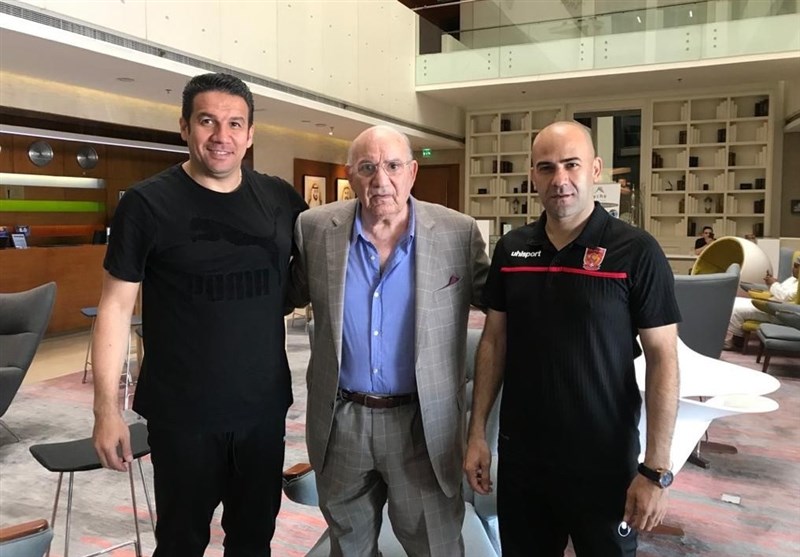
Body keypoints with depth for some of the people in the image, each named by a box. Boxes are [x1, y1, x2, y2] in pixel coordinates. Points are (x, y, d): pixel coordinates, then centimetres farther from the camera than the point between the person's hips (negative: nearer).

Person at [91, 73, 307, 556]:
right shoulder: (147, 203, -8)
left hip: (265, 405, 3)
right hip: (182, 412, -2)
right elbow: (117, 306, -5)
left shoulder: (281, 199, 0)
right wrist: (107, 408, -7)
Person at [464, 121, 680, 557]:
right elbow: (494, 341, 6)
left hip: (604, 463, -3)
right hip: (520, 456, 4)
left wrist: (656, 470, -13)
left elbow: (662, 360, -10)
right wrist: (477, 432, 3)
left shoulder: (636, 251, -12)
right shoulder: (510, 248, 1)